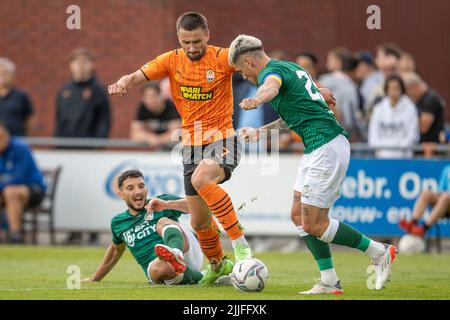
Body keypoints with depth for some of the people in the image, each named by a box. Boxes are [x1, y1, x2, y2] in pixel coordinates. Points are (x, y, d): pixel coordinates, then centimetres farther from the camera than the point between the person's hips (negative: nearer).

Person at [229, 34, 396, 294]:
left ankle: (379, 252, 5)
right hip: (319, 148, 10)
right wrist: (260, 132, 41)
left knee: (313, 224, -6)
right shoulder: (289, 68, 21)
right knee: (298, 215, 10)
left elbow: (272, 86, -38)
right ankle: (330, 282, 8)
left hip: (326, 148, -10)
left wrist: (255, 100, -59)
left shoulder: (270, 71, -10)